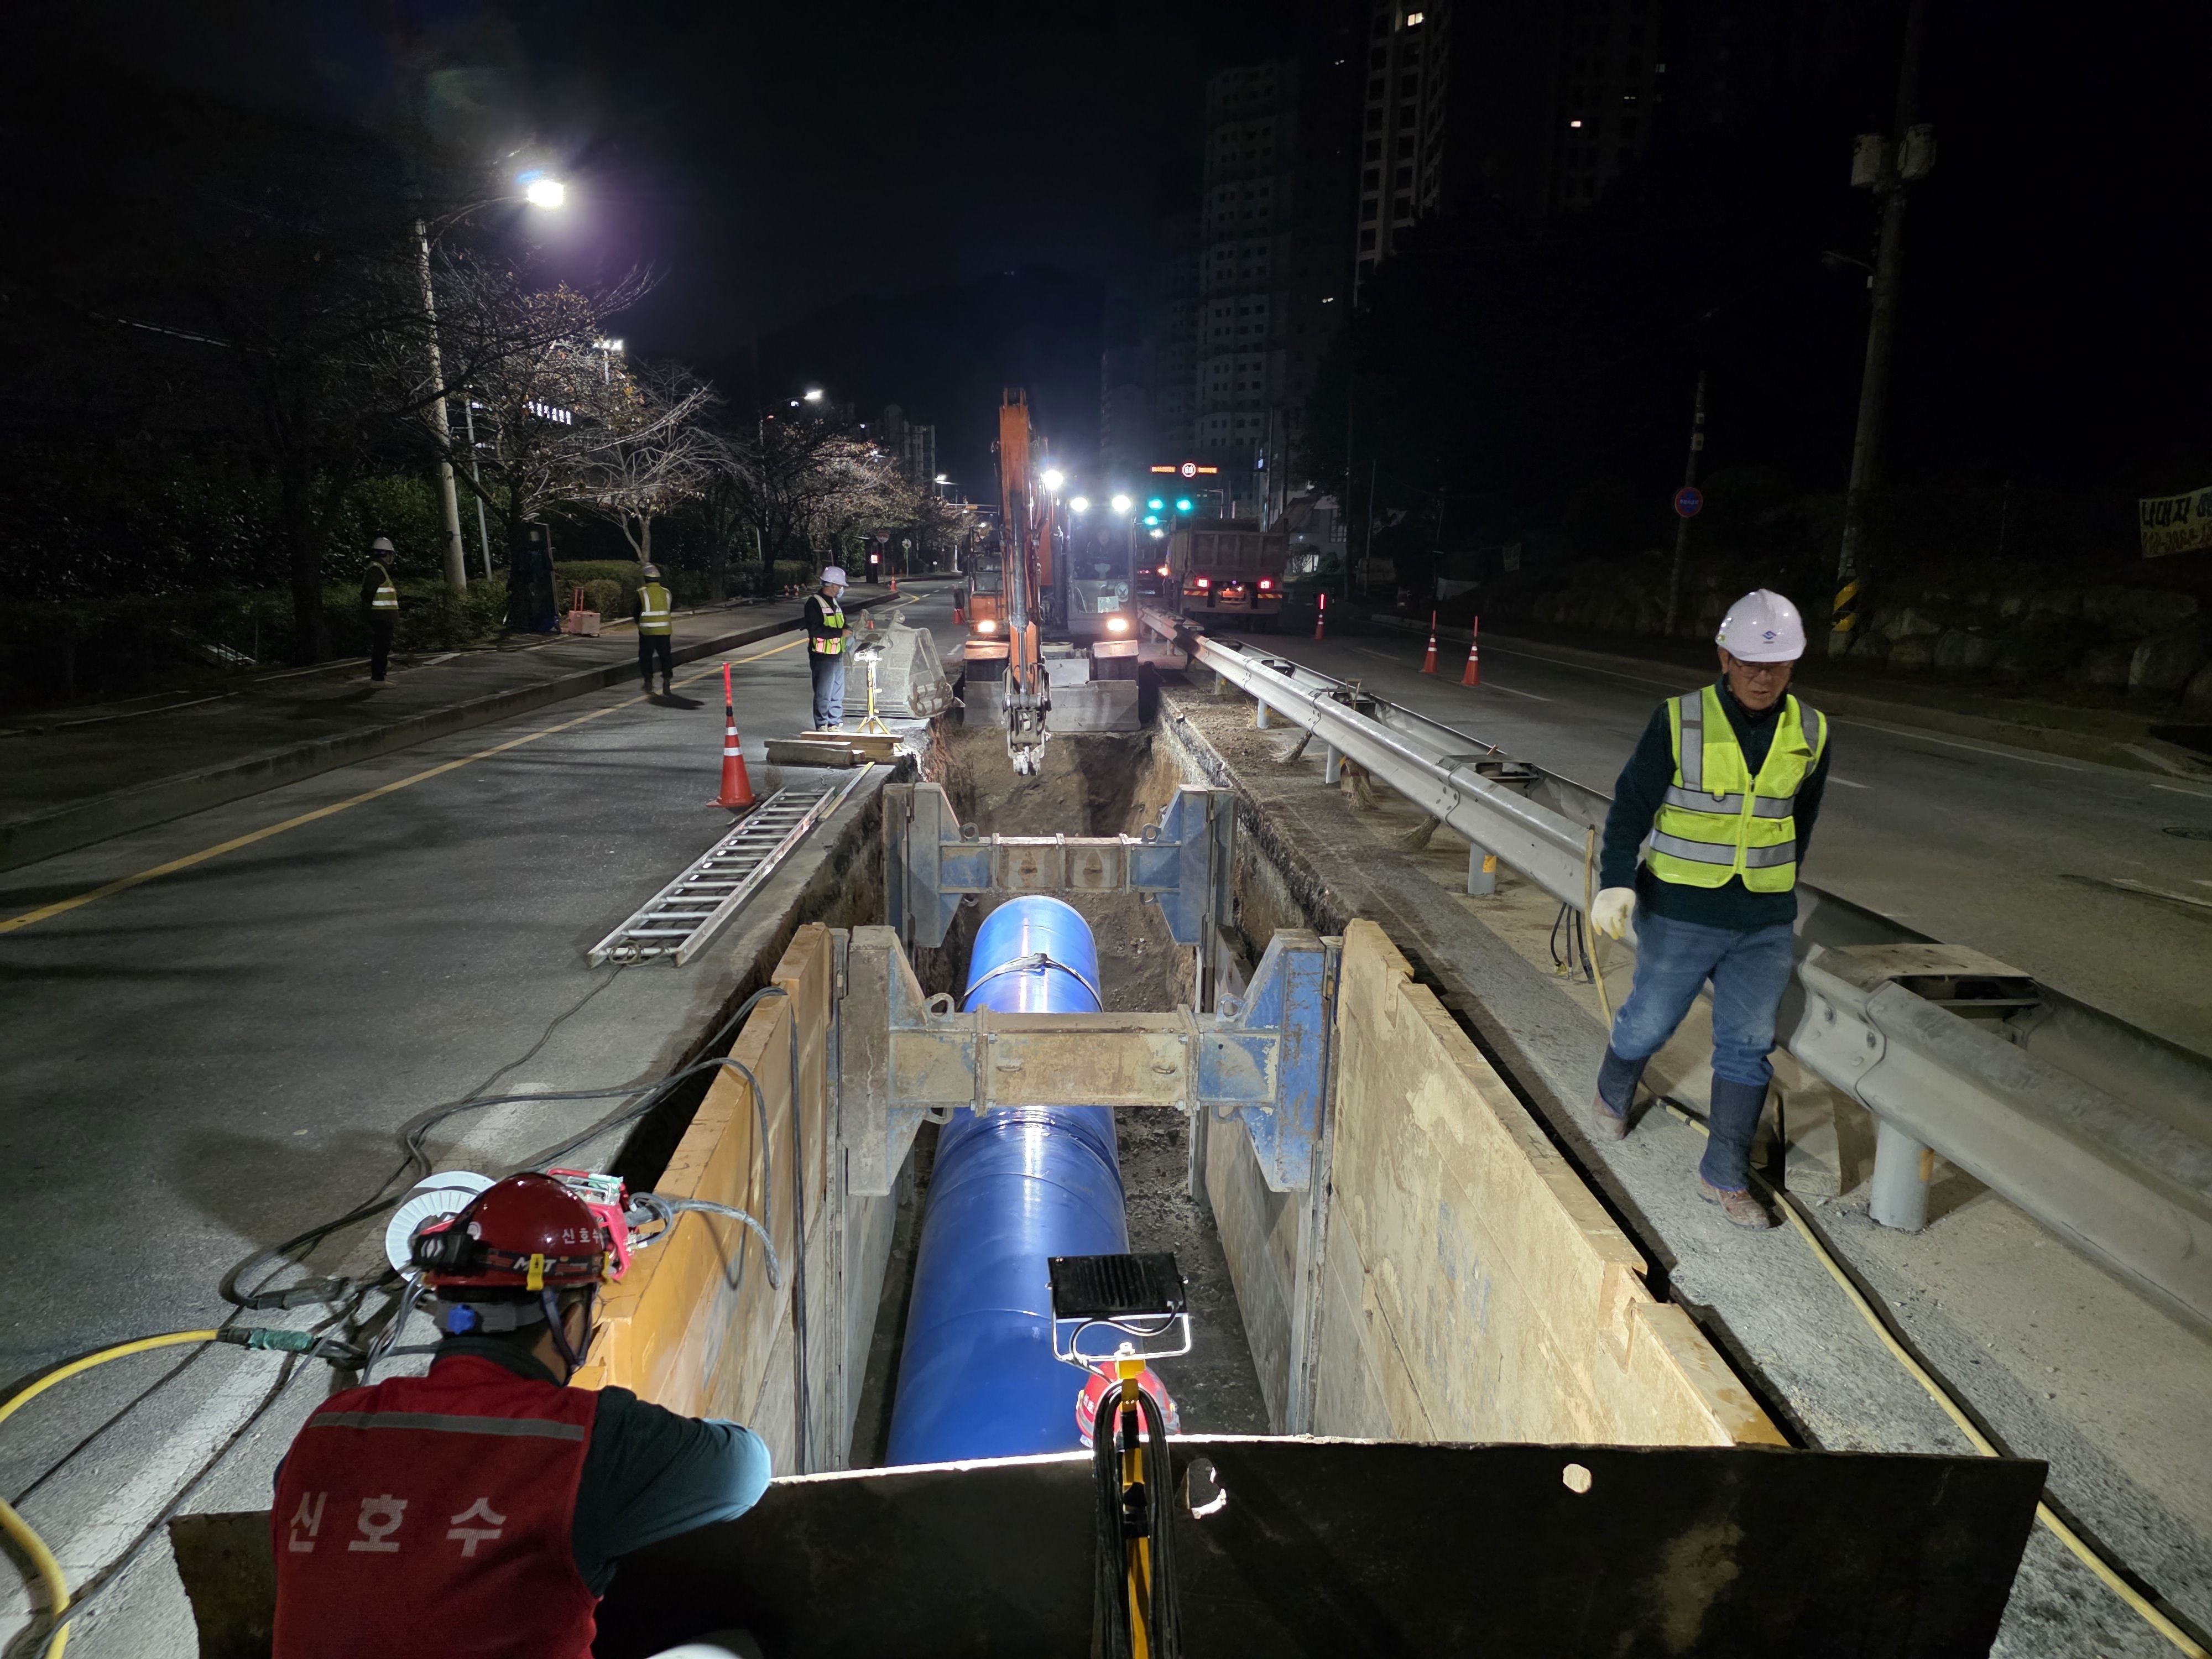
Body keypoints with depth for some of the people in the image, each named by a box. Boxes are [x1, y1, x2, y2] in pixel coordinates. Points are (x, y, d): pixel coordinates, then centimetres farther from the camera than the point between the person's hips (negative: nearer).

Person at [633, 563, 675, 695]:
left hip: (647, 631, -2)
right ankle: (667, 684, -5)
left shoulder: (642, 593, -7)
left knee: (646, 656, 14)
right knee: (665, 656, 5)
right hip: (664, 630, 3)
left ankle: (648, 682, 23)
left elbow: (635, 612, 0)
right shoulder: (667, 593, 3)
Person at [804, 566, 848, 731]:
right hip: (822, 656, -9)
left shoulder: (835, 603, 17)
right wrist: (840, 633, -20)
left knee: (838, 693, 12)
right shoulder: (814, 603, -12)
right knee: (823, 694, -6)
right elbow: (815, 629, -22)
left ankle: (833, 724, 20)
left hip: (837, 655, 9)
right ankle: (822, 726, 1)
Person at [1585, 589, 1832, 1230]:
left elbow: (1802, 816, 18)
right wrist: (1617, 881, -20)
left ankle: (1725, 1176, 16)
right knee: (1650, 1021, 11)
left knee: (1749, 1045, 4)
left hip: (1765, 922, 3)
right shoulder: (1680, 721, -11)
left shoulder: (1809, 733, 2)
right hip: (1679, 913, -3)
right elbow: (1632, 804, -9)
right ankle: (1612, 1098, 43)